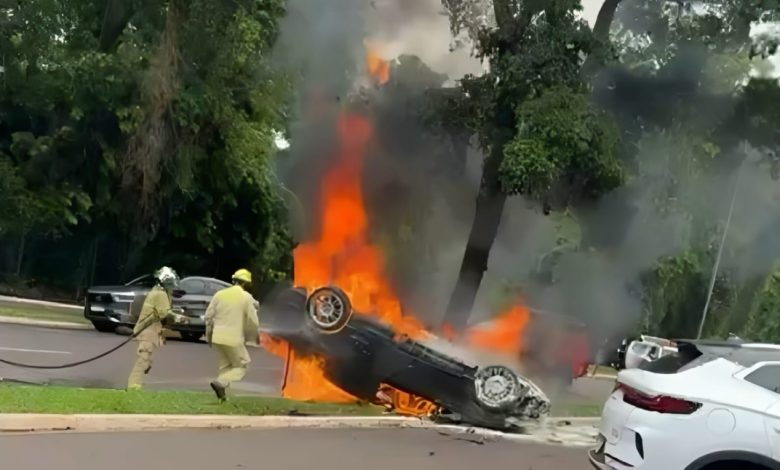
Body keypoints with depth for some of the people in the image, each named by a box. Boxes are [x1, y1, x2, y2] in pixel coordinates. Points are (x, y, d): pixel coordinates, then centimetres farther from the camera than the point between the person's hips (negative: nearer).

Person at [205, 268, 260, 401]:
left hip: (218, 337, 5)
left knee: (225, 365, 20)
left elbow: (209, 315, 7)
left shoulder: (220, 294, 5)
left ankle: (222, 393, 14)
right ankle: (220, 383, -10)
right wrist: (254, 334, 15)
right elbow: (253, 322, -5)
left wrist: (209, 334, 20)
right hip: (234, 339, -5)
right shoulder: (246, 297, -7)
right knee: (241, 365, 10)